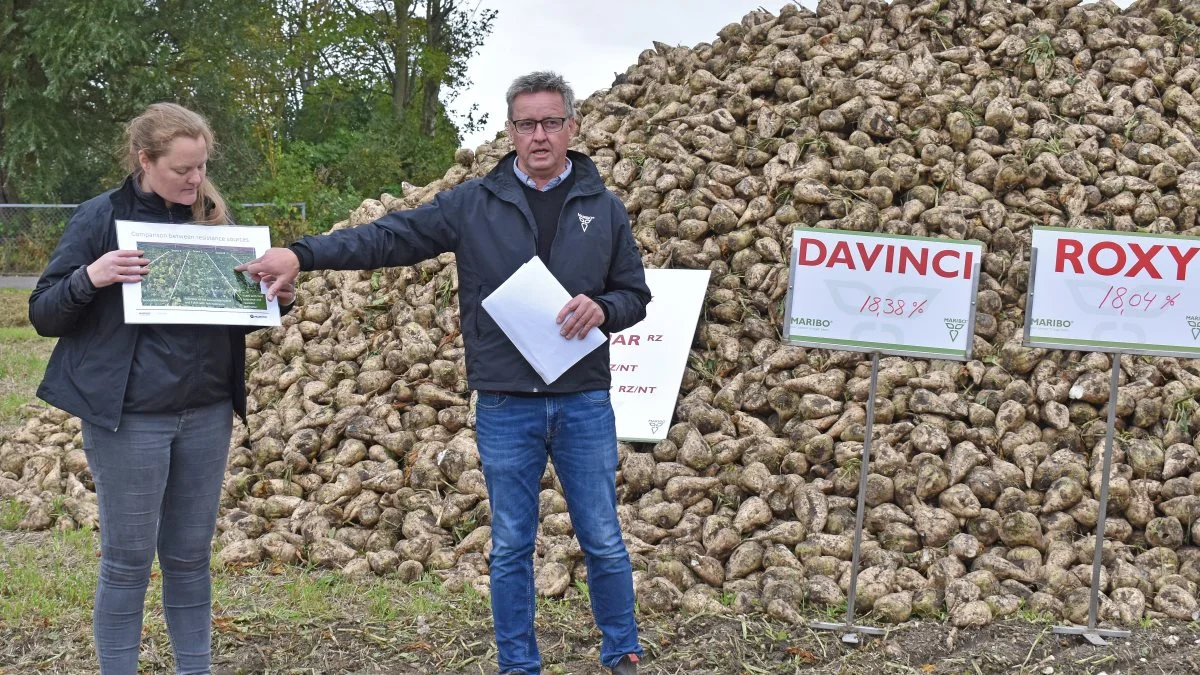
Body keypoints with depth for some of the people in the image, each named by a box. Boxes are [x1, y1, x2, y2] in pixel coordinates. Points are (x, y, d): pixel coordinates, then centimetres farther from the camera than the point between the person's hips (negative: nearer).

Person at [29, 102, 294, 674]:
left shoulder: (210, 217, 8)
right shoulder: (101, 217, -6)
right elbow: (43, 315, -5)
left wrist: (275, 300, -3)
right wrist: (89, 278, -24)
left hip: (206, 415, 4)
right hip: (129, 417, -4)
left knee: (190, 558, 11)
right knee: (127, 562, 2)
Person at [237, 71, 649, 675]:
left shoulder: (604, 209, 5)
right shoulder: (473, 204, 2)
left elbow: (635, 293, 10)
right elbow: (389, 237, -4)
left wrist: (602, 309, -13)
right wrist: (303, 254, -16)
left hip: (583, 404, 0)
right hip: (505, 407, 0)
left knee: (602, 540, 7)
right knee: (511, 546, 9)